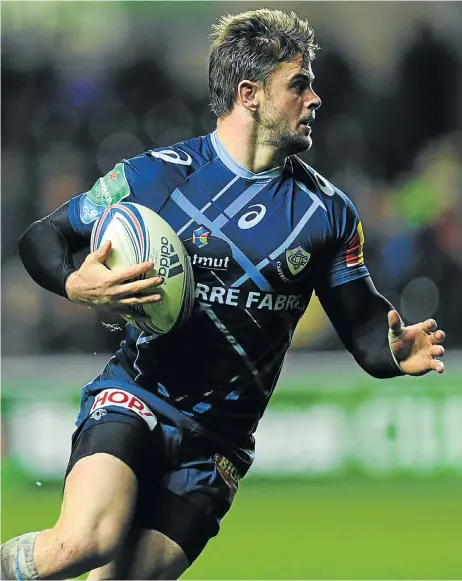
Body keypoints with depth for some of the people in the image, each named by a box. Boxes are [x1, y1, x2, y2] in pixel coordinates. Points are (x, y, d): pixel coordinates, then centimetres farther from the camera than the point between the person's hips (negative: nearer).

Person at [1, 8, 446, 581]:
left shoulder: (328, 211, 4)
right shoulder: (154, 175, -4)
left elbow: (362, 320, 6)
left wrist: (393, 351, -18)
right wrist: (76, 284, -19)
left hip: (219, 441, 3)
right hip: (134, 401, -3)